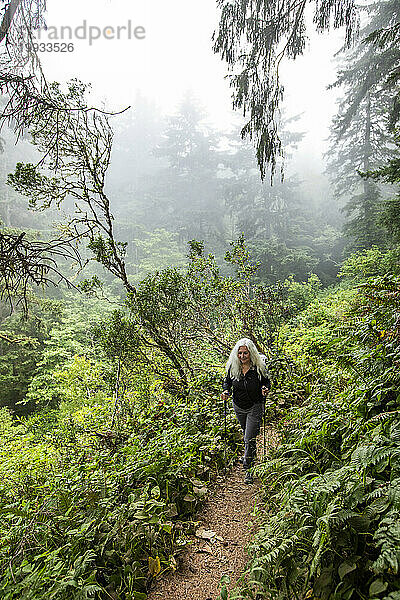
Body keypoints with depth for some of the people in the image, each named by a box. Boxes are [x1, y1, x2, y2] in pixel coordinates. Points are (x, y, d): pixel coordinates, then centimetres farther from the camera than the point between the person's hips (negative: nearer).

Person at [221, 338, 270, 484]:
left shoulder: (259, 367, -18)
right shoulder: (232, 367, -11)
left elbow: (266, 382, -3)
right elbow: (227, 381, 4)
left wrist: (265, 388, -25)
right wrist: (226, 391, -16)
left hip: (255, 407, -4)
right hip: (238, 406, 4)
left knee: (250, 438, -7)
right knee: (245, 432, 25)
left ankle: (248, 468, 11)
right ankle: (251, 454, 52)